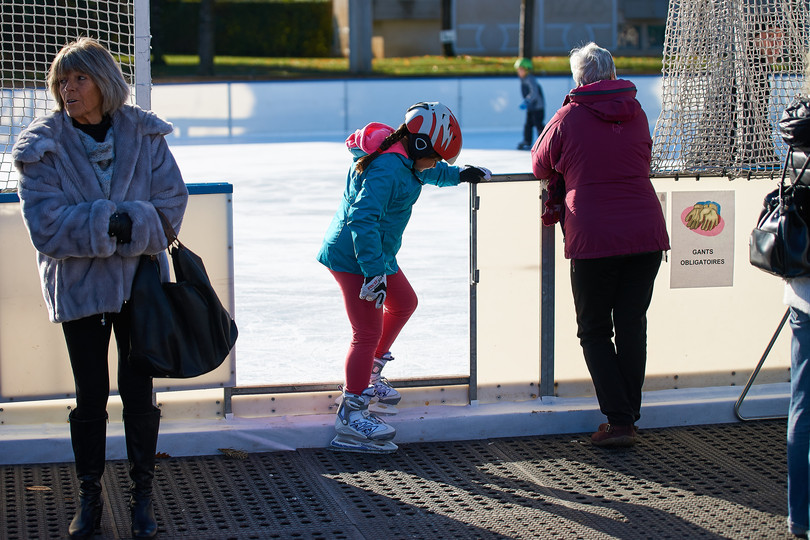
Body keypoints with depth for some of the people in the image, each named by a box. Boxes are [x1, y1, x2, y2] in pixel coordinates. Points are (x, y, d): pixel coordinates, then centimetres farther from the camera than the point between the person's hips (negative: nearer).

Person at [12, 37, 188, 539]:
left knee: (139, 392, 6)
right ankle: (90, 497, 24)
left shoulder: (145, 134, -3)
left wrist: (114, 226, -20)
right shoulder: (43, 146, -7)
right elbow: (47, 225, -14)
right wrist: (113, 222, -22)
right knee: (90, 397, 9)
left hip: (138, 280, 1)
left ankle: (142, 494, 21)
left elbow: (171, 203, -7)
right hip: (79, 286, 0)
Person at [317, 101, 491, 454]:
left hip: (377, 255, 11)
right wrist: (373, 272, -35)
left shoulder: (406, 161, 6)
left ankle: (369, 375, 36)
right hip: (353, 258, -11)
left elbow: (427, 174, 32)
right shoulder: (387, 169, -26)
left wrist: (459, 174, 20)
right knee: (368, 330, -11)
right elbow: (362, 219, -33)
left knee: (404, 303, 25)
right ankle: (351, 414, -7)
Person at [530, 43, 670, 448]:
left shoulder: (568, 118, -1)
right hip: (646, 233, 4)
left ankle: (618, 421, 0)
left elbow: (540, 166, 12)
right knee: (632, 325, 11)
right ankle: (628, 417, 14)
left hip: (594, 238, -3)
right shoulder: (636, 114, 9)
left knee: (594, 331, 7)